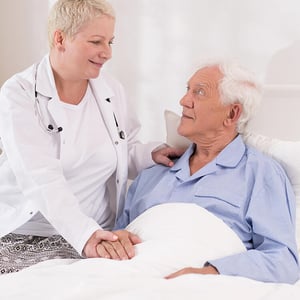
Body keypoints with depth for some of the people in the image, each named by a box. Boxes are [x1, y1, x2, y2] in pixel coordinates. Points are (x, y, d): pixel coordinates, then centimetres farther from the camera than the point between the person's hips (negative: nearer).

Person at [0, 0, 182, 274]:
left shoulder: (112, 91, 5)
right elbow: (42, 179, -23)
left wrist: (151, 154, -2)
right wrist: (86, 234, -36)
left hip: (97, 236, 3)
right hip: (22, 235, -3)